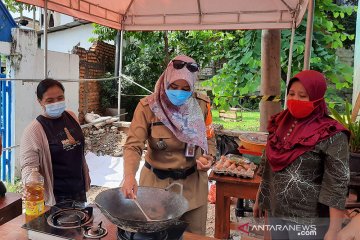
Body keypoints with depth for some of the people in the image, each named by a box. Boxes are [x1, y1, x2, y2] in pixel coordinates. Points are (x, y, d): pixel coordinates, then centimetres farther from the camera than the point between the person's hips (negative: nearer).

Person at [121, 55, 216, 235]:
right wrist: (129, 175, -39)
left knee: (194, 233, 17)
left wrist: (209, 157, -14)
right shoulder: (147, 106, -16)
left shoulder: (202, 105, -7)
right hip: (157, 181, -2)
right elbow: (133, 146, -22)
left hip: (192, 181, 2)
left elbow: (209, 139, 6)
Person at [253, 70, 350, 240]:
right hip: (274, 213, 5)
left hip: (310, 221, -5)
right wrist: (259, 199, 13)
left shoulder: (331, 135, -16)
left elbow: (337, 186, -16)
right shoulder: (280, 125, 1)